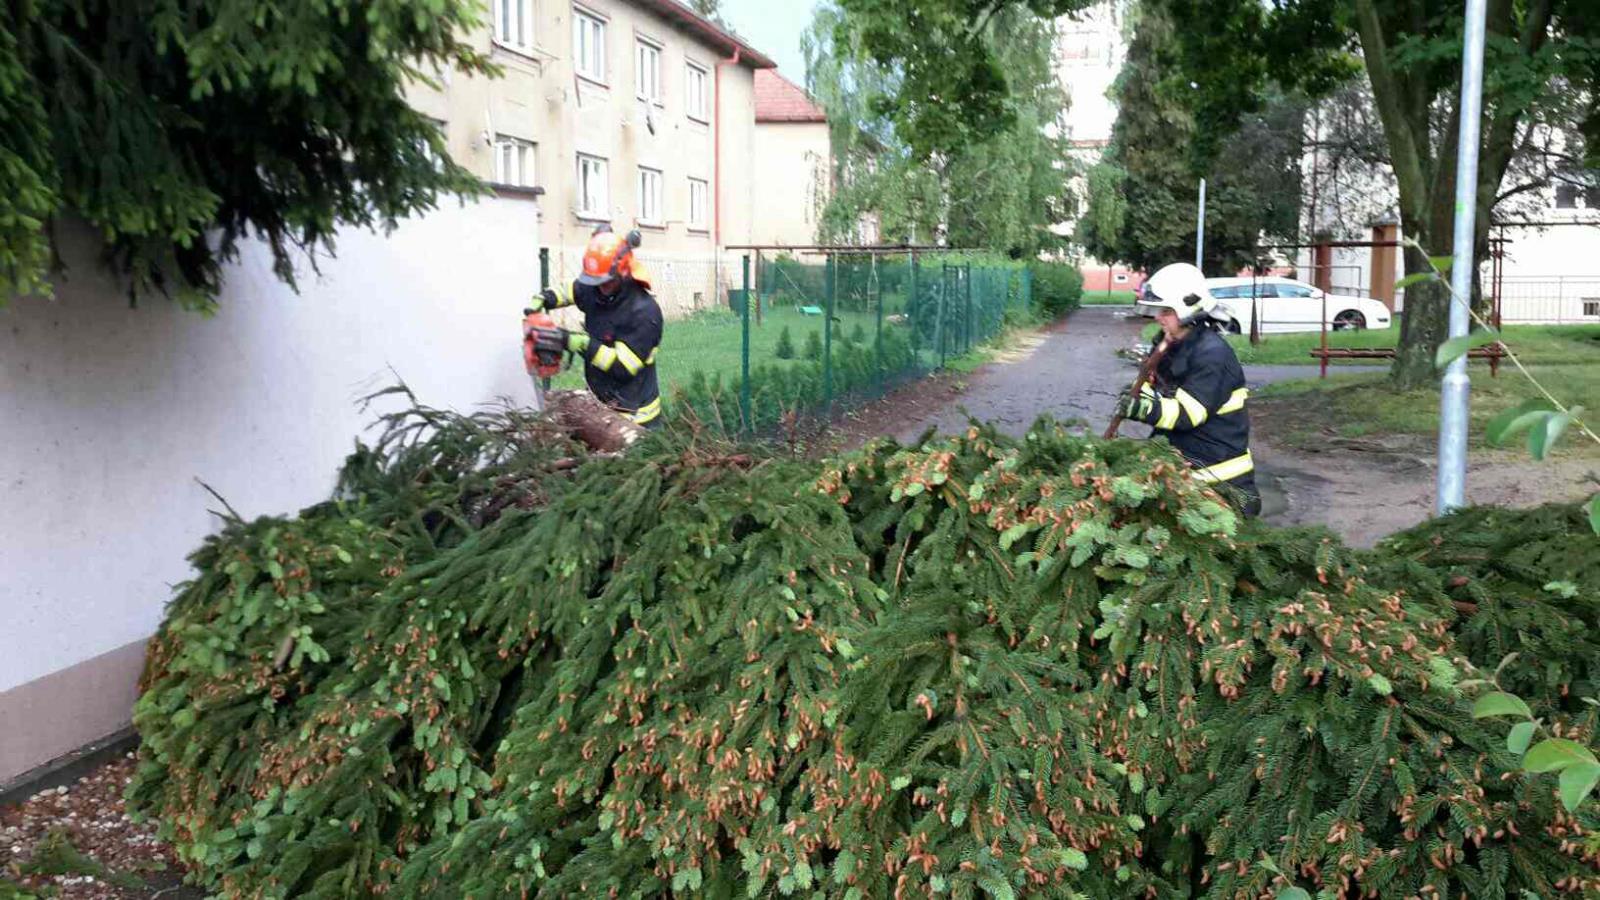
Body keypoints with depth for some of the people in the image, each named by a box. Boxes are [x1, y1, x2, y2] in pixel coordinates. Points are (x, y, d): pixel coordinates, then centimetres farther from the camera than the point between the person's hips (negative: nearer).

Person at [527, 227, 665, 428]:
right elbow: (564, 291, 20)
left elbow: (624, 366, -26)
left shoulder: (644, 312, -23)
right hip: (601, 404, 7)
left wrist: (576, 343, -31)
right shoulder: (593, 291, -2)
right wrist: (541, 300, -3)